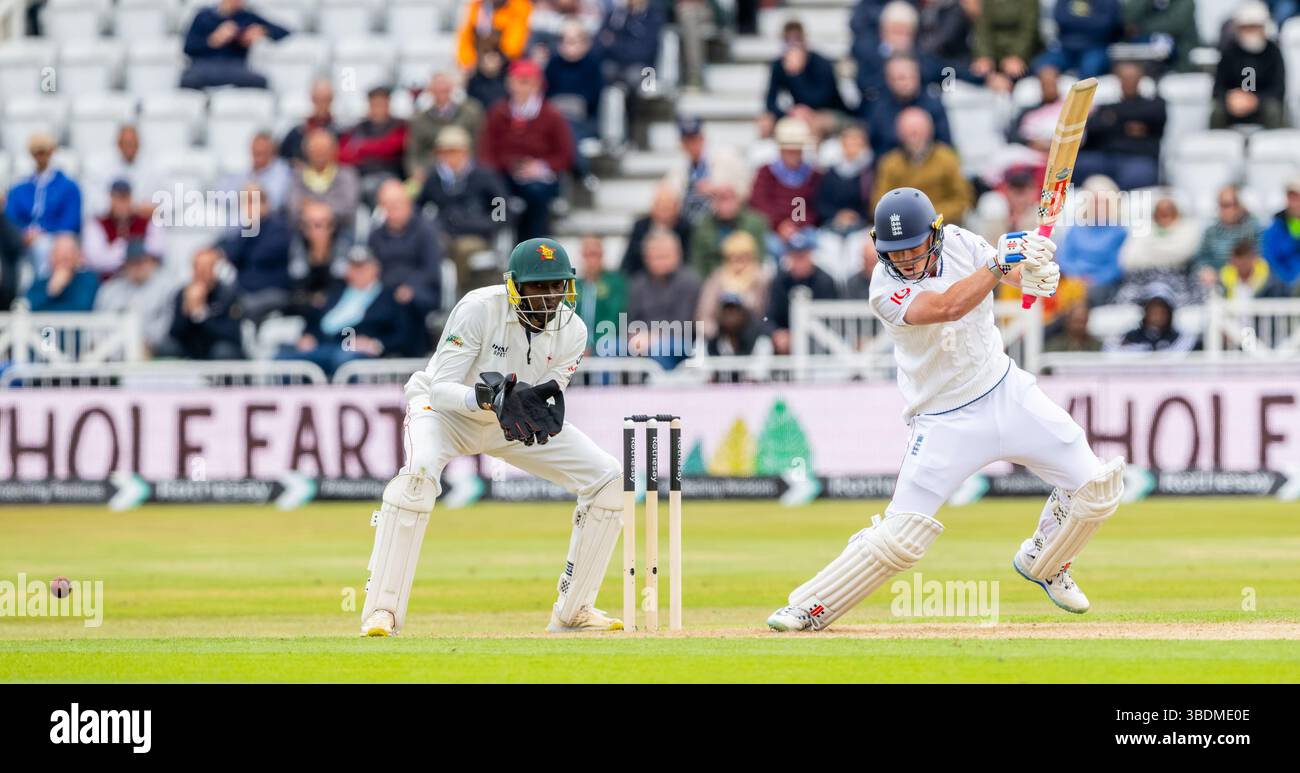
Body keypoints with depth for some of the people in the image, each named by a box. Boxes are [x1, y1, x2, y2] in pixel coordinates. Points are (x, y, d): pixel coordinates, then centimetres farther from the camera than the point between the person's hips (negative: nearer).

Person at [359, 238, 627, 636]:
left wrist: (540, 402, -39)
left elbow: (535, 405, -15)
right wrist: (491, 397, -48)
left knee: (609, 479, -8)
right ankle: (382, 611, -29)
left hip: (508, 424, 5)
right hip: (444, 409, -5)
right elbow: (439, 390, -31)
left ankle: (573, 610, 4)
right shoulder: (480, 309, -30)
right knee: (419, 473, -38)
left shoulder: (571, 330, -15)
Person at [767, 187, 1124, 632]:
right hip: (944, 423, -5)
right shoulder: (885, 289, -21)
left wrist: (1033, 274, -35)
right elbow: (948, 307, -37)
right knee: (900, 539, -12)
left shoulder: (958, 243, -7)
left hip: (1007, 392, 5)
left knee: (1097, 488, 1)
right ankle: (810, 608, 4)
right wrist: (1001, 261, -40)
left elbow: (1019, 271, -11)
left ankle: (1042, 564, 27)